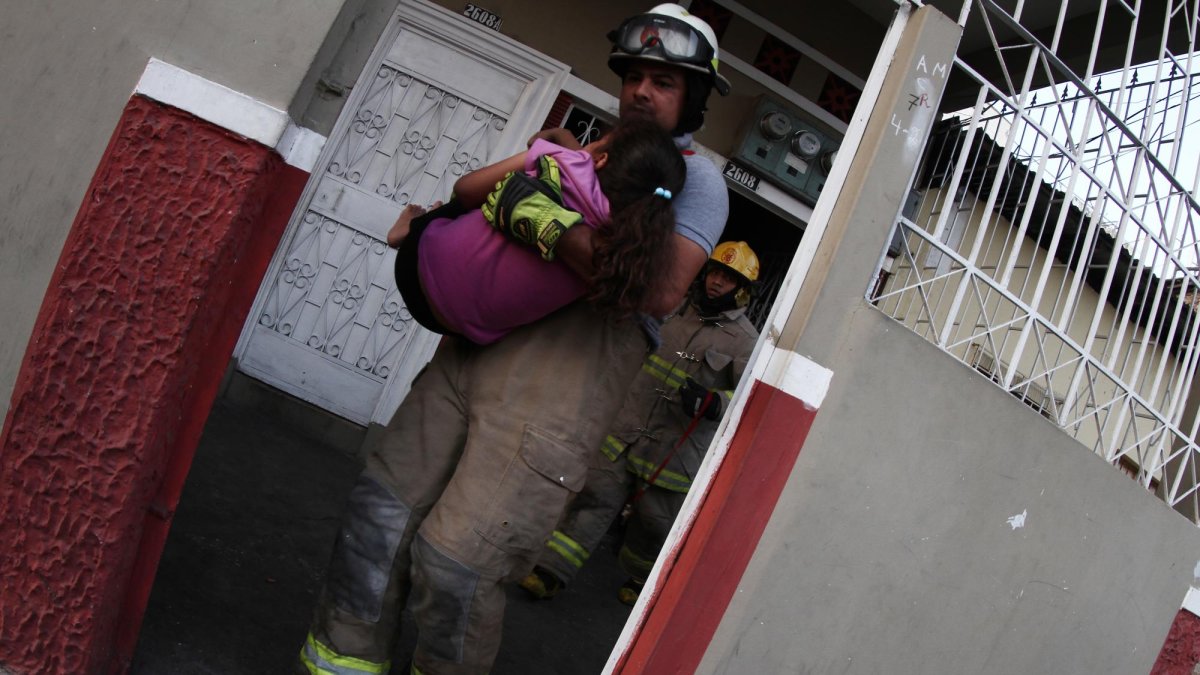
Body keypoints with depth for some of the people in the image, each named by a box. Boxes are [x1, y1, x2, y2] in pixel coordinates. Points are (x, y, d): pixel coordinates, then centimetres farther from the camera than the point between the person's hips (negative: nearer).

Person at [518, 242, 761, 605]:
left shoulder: (744, 340, -6)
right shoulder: (677, 310, 10)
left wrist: (713, 402, -32)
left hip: (675, 449, -3)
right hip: (628, 428, 4)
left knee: (652, 521, 9)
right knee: (595, 497, -2)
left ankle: (640, 577, 36)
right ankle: (552, 572, 1)